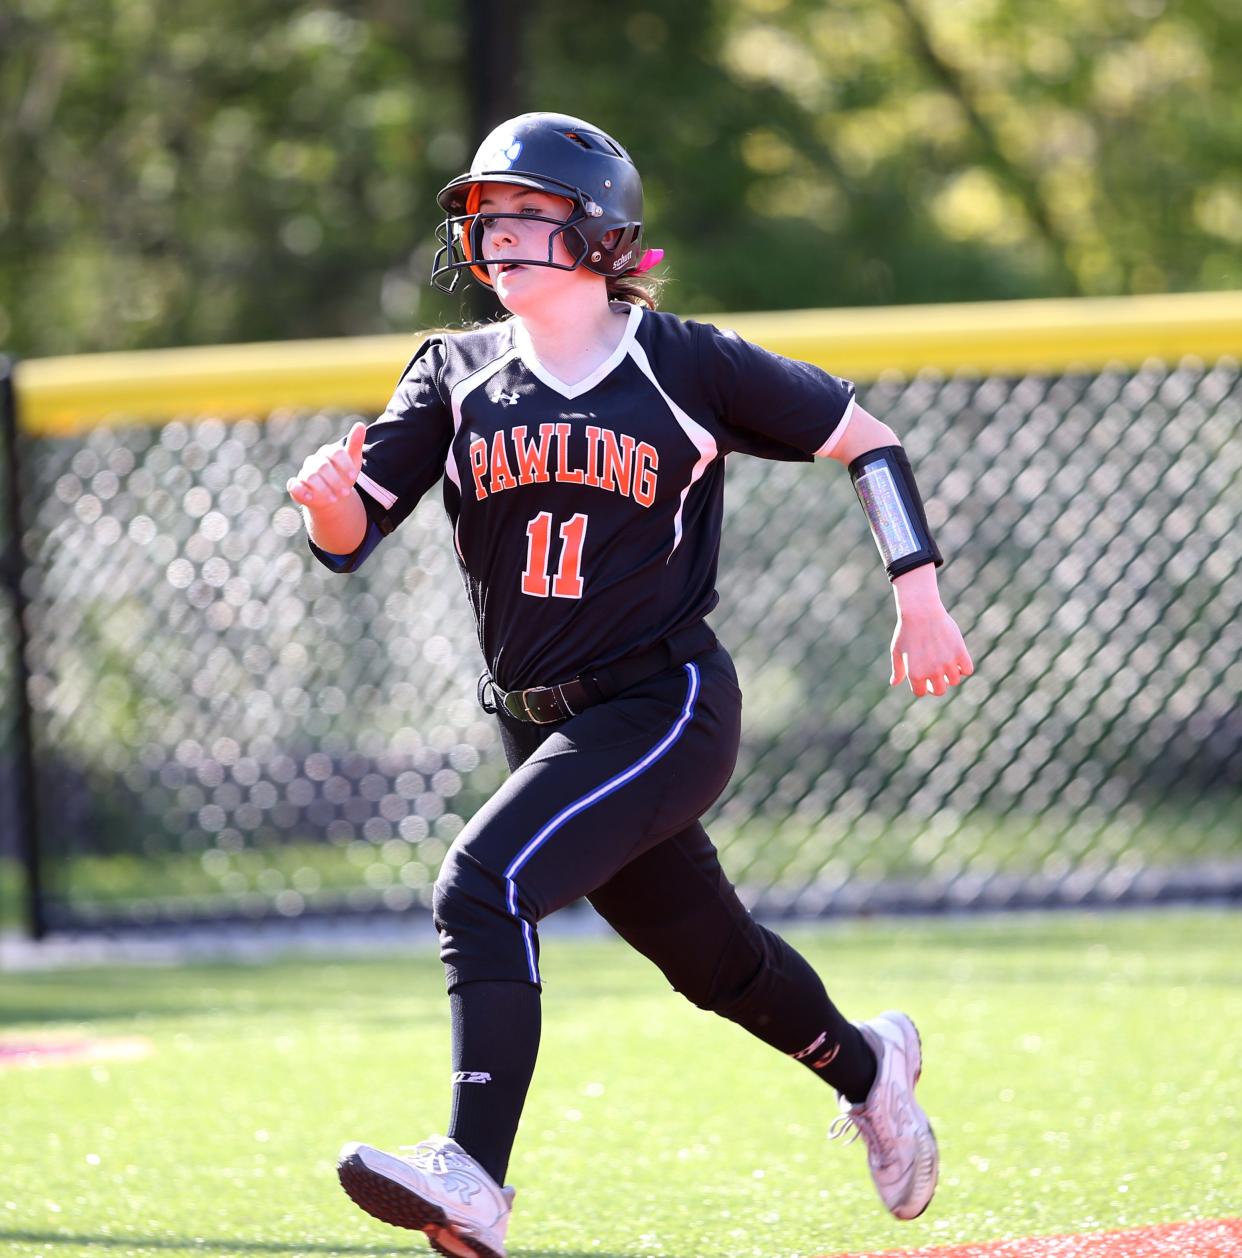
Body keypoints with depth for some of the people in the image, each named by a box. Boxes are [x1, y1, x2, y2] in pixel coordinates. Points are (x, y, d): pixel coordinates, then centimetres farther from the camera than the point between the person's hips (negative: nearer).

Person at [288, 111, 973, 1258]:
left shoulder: (687, 366, -7)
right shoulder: (455, 378, 4)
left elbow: (865, 439, 2)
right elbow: (352, 536, -5)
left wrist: (919, 601, -4)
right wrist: (331, 500, -29)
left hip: (667, 704, -6)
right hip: (543, 725, 6)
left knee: (486, 884, -27)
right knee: (709, 956, 19)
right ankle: (865, 1067, 49)